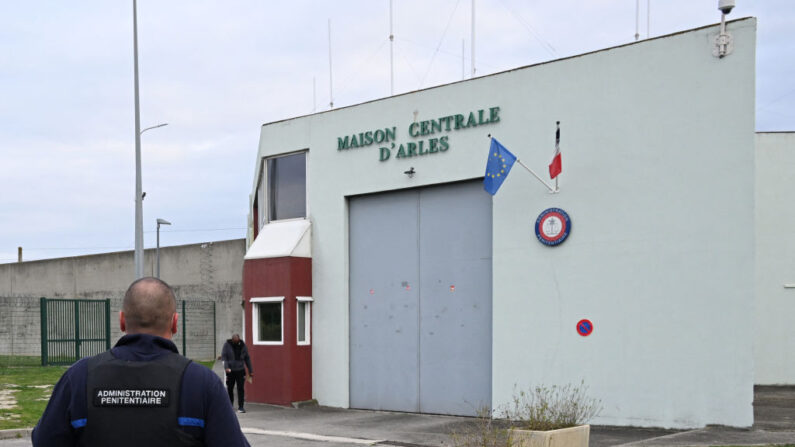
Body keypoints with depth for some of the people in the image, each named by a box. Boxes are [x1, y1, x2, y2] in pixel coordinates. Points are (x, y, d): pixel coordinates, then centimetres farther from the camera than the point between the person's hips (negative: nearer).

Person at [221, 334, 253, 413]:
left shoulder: (242, 345, 4)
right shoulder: (227, 345, -2)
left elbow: (247, 358, 10)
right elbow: (223, 356, -6)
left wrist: (250, 371, 10)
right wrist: (226, 367, -21)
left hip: (240, 371, 1)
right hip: (230, 371, -1)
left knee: (241, 389, -6)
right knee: (229, 389, 6)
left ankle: (241, 407, -3)